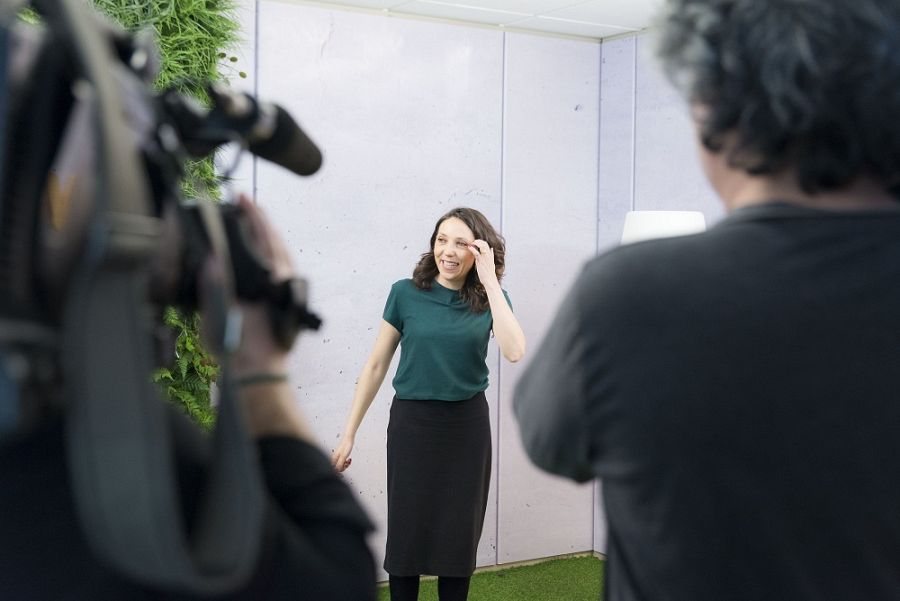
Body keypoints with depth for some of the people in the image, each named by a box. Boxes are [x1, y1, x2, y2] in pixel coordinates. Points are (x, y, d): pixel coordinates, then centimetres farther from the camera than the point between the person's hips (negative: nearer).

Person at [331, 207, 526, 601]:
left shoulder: (490, 300, -2)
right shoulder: (406, 294, -6)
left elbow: (514, 352, -22)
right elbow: (376, 365, 0)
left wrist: (490, 282, -21)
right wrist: (349, 434, 0)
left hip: (467, 426, 1)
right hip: (412, 423, -1)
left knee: (458, 534, 9)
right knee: (406, 532, 5)